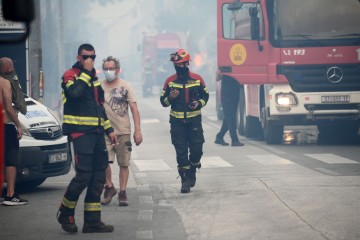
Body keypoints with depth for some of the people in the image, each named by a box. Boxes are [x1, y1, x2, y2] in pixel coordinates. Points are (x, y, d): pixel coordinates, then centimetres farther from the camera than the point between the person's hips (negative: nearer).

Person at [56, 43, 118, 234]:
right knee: (83, 176, -13)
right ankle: (65, 213, 6)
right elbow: (75, 92, -27)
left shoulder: (93, 78, 19)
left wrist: (109, 129, 22)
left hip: (96, 132, 8)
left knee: (98, 178, 5)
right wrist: (86, 72, -17)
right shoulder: (70, 75, -5)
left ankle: (92, 221, 10)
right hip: (79, 132, -8)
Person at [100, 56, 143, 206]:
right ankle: (109, 187, 6)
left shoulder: (125, 86, 4)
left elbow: (134, 109, 1)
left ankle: (122, 193, 9)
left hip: (123, 131, 0)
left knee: (124, 163, 1)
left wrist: (138, 130, -6)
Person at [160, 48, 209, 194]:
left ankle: (192, 171, 26)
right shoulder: (170, 81, 3)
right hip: (177, 122, 0)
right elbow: (163, 101, 8)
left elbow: (205, 95, 14)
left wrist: (199, 104, -7)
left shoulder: (197, 79, 3)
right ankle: (185, 181, 7)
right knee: (181, 152, 0)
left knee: (196, 149, -3)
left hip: (194, 120, 0)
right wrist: (170, 98, -14)